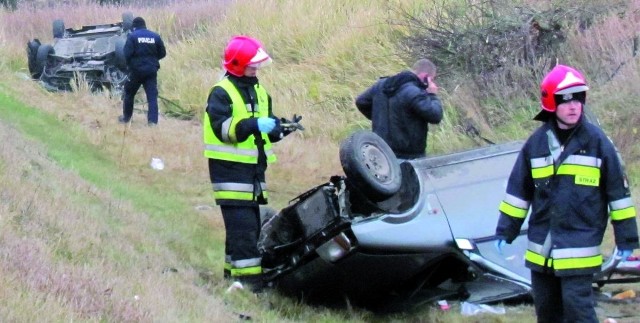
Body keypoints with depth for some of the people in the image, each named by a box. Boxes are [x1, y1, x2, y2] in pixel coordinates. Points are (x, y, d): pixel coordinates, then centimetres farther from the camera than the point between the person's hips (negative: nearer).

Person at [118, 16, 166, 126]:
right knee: (152, 96, 1)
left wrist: (129, 64, 4)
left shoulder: (132, 36, -7)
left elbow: (127, 54, -14)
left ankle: (126, 117, 27)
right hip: (151, 70, 2)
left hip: (136, 70, -2)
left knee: (129, 93, 17)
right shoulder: (155, 36, 4)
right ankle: (152, 120, -9)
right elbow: (162, 53, 6)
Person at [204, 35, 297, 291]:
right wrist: (254, 125, -32)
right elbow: (222, 127, -22)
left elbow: (267, 131, 20)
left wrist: (281, 129, -1)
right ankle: (247, 275, -16)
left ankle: (233, 269, 18)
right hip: (230, 168, -8)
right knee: (242, 224, -14)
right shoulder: (221, 93, -8)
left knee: (251, 224, 10)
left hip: (255, 168, 8)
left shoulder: (259, 92, 18)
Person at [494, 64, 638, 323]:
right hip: (541, 249, 4)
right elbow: (518, 189, 12)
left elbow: (618, 190, -1)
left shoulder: (596, 141, -5)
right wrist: (505, 231, 12)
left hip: (579, 248, -4)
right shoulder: (537, 142, 4)